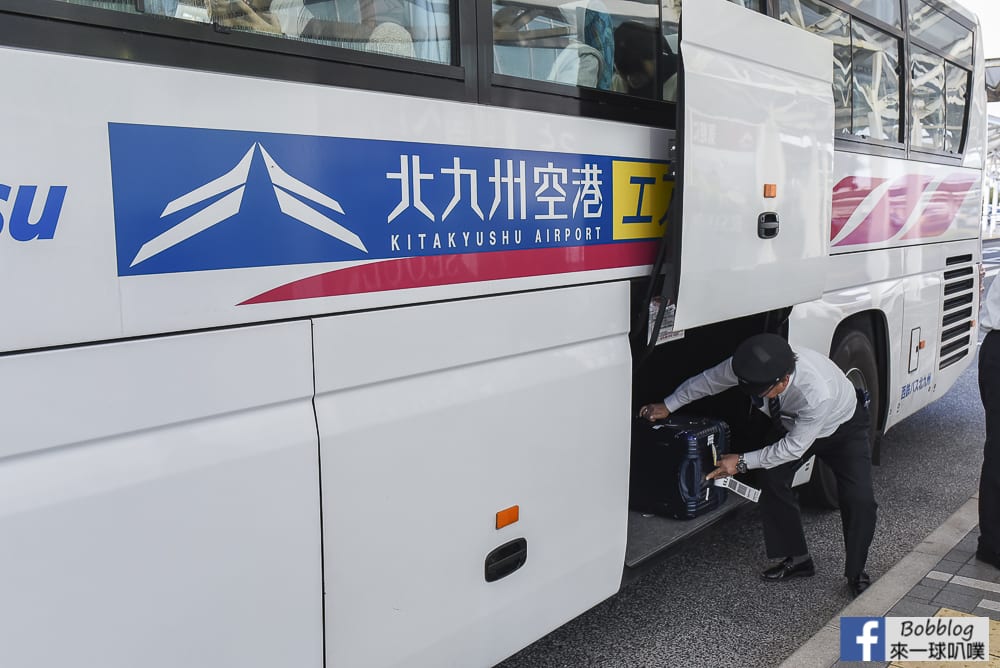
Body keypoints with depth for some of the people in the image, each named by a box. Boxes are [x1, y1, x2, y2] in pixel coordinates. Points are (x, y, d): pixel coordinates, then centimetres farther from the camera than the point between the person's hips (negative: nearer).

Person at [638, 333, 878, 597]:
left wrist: (742, 462, -29)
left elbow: (794, 447, -33)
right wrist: (667, 406, -4)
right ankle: (796, 559, 6)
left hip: (843, 427, -5)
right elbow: (707, 380, -12)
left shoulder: (818, 393, -46)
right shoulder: (749, 368, -32)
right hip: (793, 424, 5)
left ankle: (856, 574, 7)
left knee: (859, 499, -17)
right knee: (772, 478, -12)